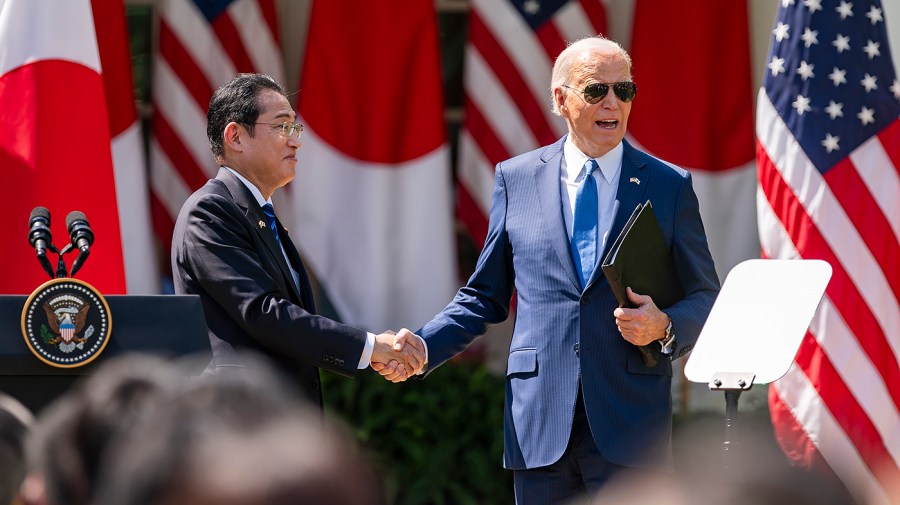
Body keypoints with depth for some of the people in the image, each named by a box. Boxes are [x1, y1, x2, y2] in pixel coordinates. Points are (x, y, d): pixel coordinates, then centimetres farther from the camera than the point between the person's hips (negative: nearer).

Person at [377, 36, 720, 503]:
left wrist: (665, 327, -13)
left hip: (630, 429, -1)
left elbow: (705, 298, 9)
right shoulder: (516, 179, 9)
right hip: (539, 426, 1)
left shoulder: (668, 186, 6)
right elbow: (484, 297, 13)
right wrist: (419, 348, -2)